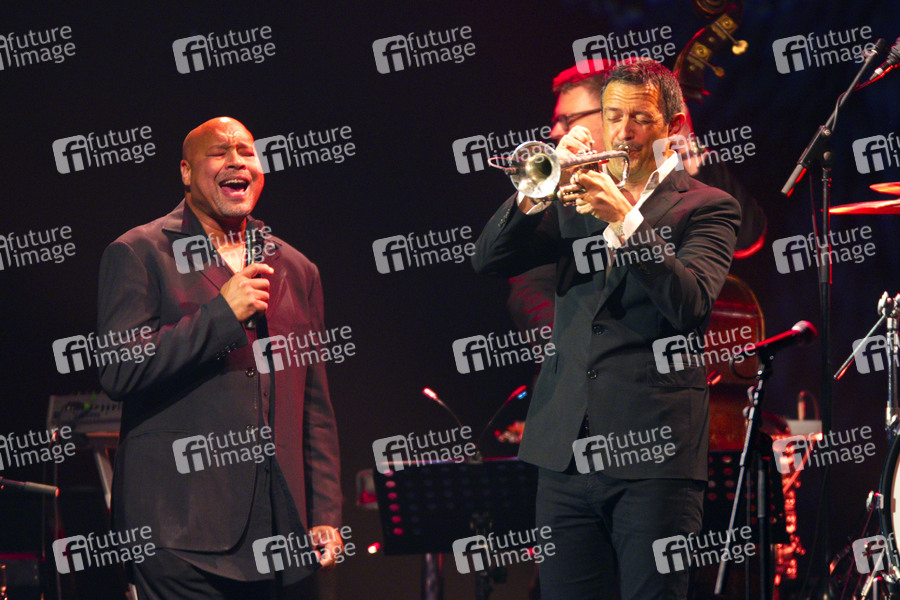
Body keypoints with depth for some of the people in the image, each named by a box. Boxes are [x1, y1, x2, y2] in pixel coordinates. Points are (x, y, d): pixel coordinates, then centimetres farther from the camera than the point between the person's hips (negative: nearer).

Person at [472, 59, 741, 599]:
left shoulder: (707, 207, 4)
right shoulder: (576, 198, 17)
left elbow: (691, 305, -13)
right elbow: (489, 261, 7)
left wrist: (625, 219, -18)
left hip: (654, 451, -4)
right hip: (566, 448, 4)